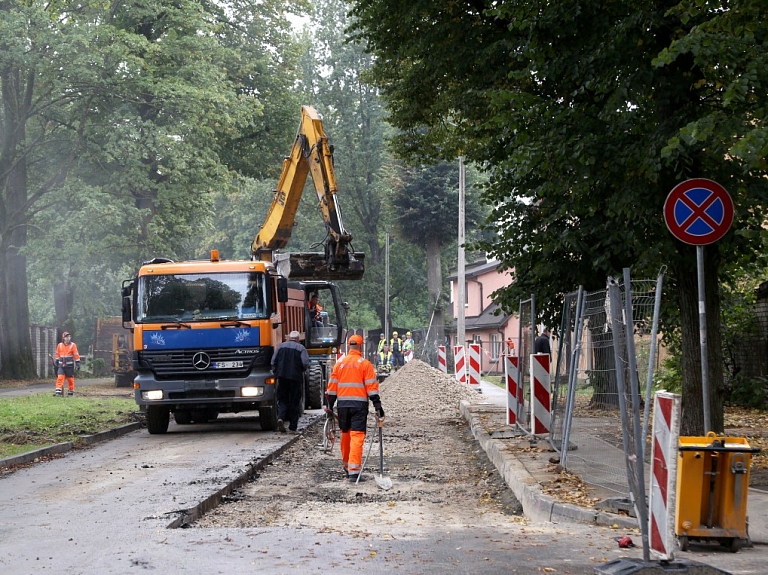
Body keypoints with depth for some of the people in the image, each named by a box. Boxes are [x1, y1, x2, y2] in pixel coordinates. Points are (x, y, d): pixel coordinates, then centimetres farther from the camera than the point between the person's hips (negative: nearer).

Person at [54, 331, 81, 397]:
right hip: (61, 365, 2)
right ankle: (58, 392, -14)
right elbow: (57, 355, 18)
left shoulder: (73, 345, -3)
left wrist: (77, 363, -6)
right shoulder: (60, 345, 6)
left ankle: (71, 392, 17)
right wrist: (56, 362, 21)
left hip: (69, 366, -2)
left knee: (70, 379, 6)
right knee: (60, 378, -11)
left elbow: (76, 355, -3)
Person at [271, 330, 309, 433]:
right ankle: (293, 427, 5)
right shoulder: (301, 348, -2)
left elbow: (273, 361, 4)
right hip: (295, 377, -2)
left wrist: (276, 372, 14)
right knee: (294, 402, 5)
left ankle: (281, 417, -16)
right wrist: (302, 370, 10)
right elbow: (305, 363, -11)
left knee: (282, 399, 12)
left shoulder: (281, 346, 7)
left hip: (282, 377, 2)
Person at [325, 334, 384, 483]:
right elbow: (371, 386, -7)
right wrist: (377, 405, -6)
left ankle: (347, 466, 33)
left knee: (346, 435, 18)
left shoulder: (339, 364, 8)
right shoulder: (365, 364, -2)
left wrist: (330, 405, 12)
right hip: (359, 404, -4)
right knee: (357, 437, -8)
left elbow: (332, 386, 7)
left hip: (343, 404, 4)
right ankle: (354, 472, -17)